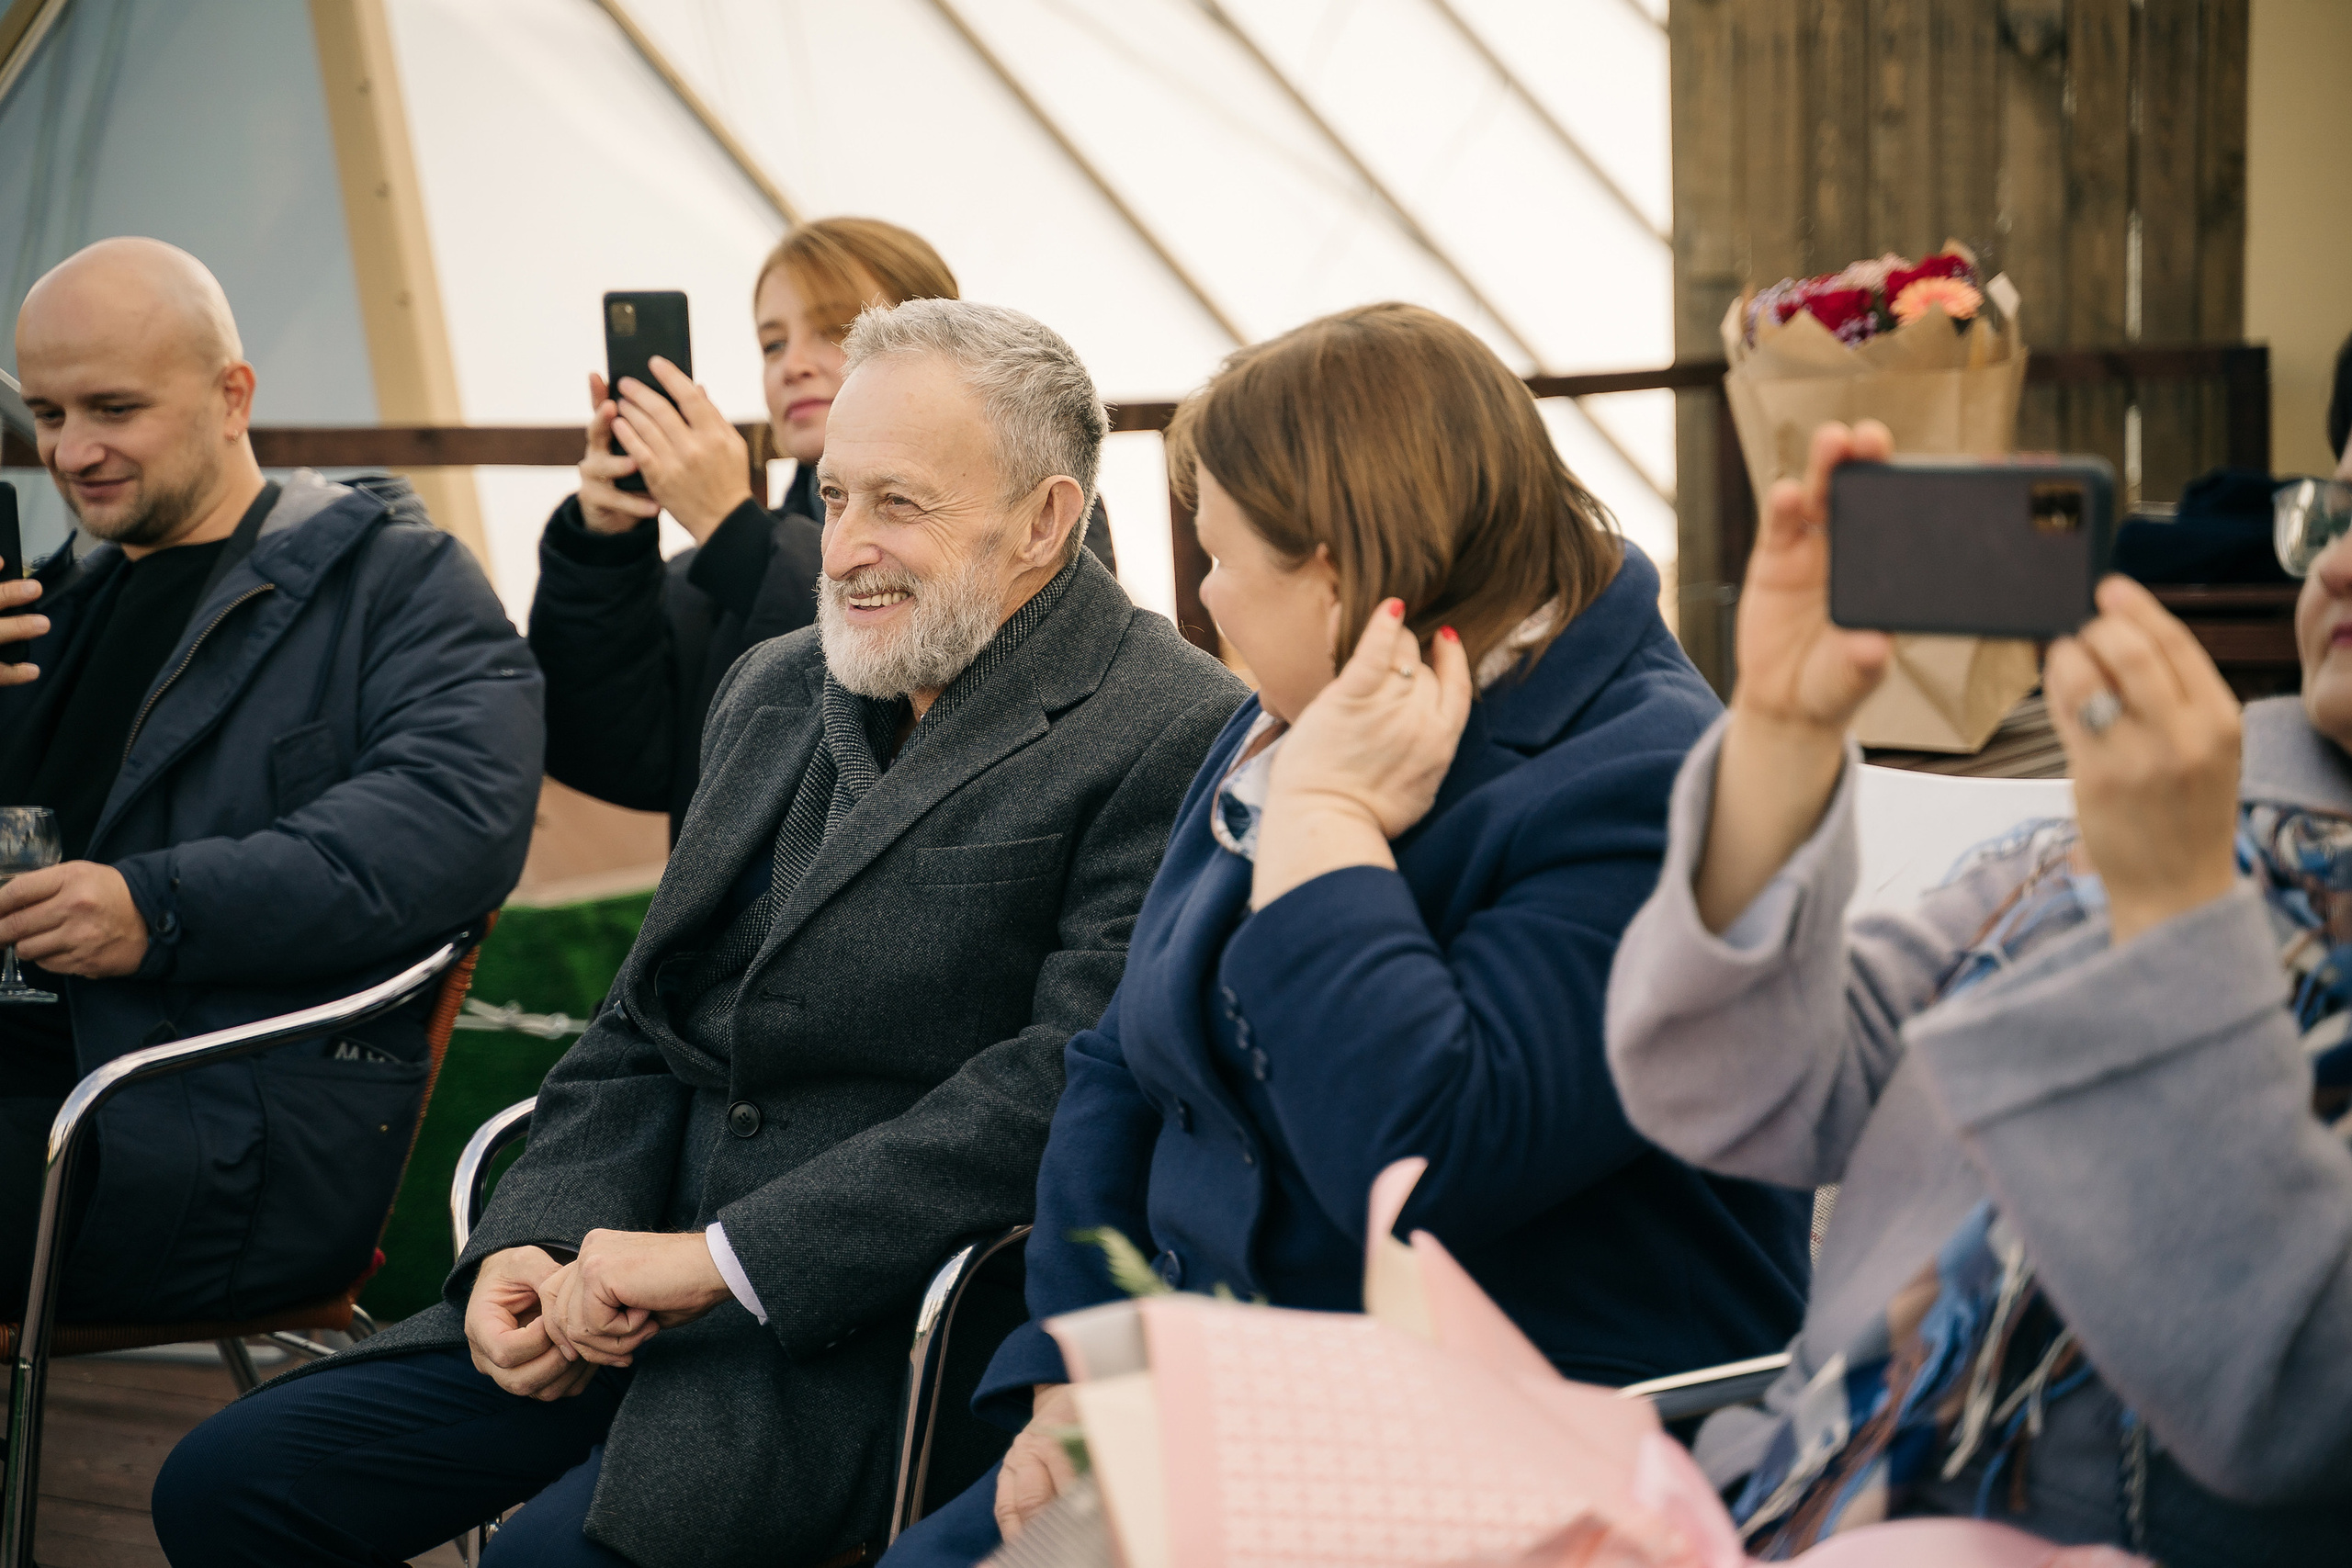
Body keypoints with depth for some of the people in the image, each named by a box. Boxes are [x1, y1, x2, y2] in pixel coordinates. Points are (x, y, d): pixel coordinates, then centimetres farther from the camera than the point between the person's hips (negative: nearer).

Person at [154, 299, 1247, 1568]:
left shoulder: (1176, 738, -11)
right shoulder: (774, 688, 15)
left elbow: (1068, 1084, -20)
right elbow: (646, 1024, 17)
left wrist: (724, 1258, -20)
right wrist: (539, 1238, -2)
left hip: (879, 1324, -7)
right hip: (643, 1279, 8)